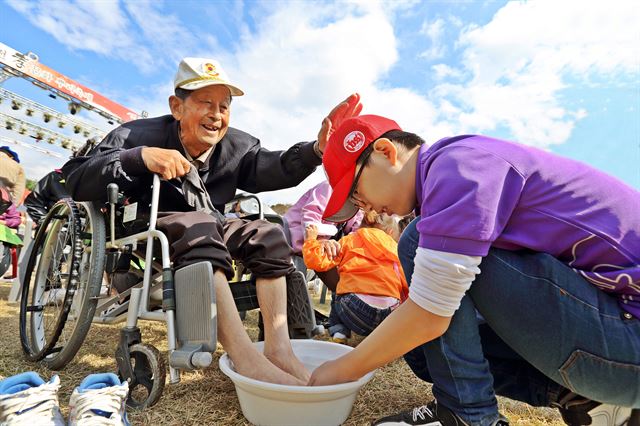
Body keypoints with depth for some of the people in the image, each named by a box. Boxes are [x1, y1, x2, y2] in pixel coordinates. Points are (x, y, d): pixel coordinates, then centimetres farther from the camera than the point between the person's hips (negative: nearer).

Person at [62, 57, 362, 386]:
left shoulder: (236, 146, -3)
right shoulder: (139, 136, -14)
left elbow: (273, 169, -17)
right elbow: (76, 181, -21)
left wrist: (316, 149, -35)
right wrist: (140, 156, -36)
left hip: (210, 229, 5)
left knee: (268, 234, -16)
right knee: (199, 226, -36)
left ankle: (278, 346, -23)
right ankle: (246, 358, -42)